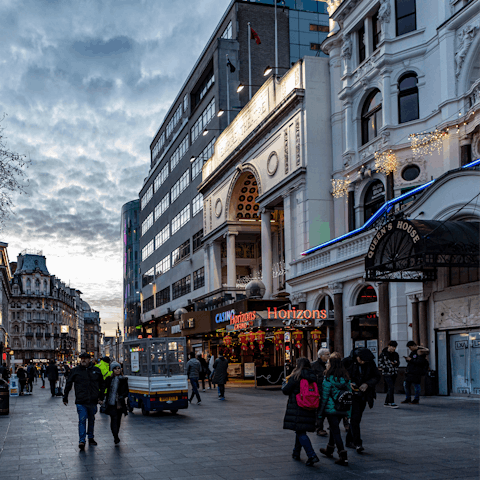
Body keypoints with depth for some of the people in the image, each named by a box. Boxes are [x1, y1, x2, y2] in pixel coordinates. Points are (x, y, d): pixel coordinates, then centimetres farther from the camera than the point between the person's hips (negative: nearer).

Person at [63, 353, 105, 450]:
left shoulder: (96, 370, 6)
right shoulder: (75, 371, 2)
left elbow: (102, 384, 15)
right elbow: (68, 384, 9)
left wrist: (101, 397, 9)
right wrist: (65, 397, 9)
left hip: (93, 401, 2)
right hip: (81, 401, -2)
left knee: (91, 420, 14)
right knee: (82, 420, -11)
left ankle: (91, 438, 29)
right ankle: (82, 441, -11)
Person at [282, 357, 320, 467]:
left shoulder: (295, 377, -11)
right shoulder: (313, 377, 6)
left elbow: (285, 391, -7)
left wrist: (285, 382, 16)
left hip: (296, 408, -6)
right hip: (309, 409, 6)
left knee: (300, 432, -5)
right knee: (300, 430, 21)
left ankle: (312, 455, -18)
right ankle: (296, 453, 32)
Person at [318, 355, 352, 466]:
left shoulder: (329, 379, -14)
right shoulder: (346, 379, 4)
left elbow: (324, 396, -13)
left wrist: (320, 411, -6)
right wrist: (348, 412, 12)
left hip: (331, 409, -7)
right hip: (343, 410, 7)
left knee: (335, 431, -2)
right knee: (334, 429, 23)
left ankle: (343, 457, -7)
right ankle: (329, 450, 40)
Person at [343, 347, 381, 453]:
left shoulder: (370, 363, 0)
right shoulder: (347, 361, -10)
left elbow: (377, 376, 7)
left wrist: (367, 384, -10)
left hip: (363, 395, 4)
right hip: (351, 394, -4)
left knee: (356, 419, 11)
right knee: (354, 418, -13)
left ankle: (349, 441, 25)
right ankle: (357, 443, -13)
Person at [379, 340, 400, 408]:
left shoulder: (396, 354, 10)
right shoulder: (383, 354, -6)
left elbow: (398, 362, 18)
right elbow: (380, 362, -3)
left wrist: (396, 363, -6)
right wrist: (385, 368, -16)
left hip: (394, 373, 6)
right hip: (387, 373, -6)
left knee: (390, 388, 10)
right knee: (391, 387, -14)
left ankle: (386, 402, 18)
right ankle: (392, 403, -11)